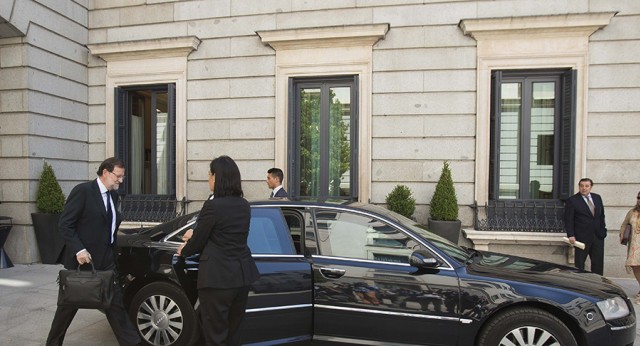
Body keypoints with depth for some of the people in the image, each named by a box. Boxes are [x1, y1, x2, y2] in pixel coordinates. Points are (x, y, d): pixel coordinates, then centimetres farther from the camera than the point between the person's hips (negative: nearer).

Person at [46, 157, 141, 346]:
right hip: (82, 259, -6)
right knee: (70, 303, 11)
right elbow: (64, 223, -15)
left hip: (106, 259, 6)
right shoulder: (82, 190, -13)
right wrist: (78, 249, -22)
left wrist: (112, 251, 5)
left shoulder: (113, 195, 9)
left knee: (115, 301, 6)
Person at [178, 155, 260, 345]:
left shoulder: (213, 205, -17)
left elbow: (198, 241, -7)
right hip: (242, 274, 7)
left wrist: (183, 251, 14)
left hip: (218, 277, -7)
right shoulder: (244, 205, 6)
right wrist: (195, 235, 28)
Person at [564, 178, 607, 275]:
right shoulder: (572, 200, -7)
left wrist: (603, 229, 9)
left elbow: (602, 215, 18)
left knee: (598, 263, 9)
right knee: (579, 264, 2)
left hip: (598, 236, 5)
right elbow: (568, 220, -9)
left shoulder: (597, 197, 11)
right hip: (582, 237, -5)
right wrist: (571, 235, -17)